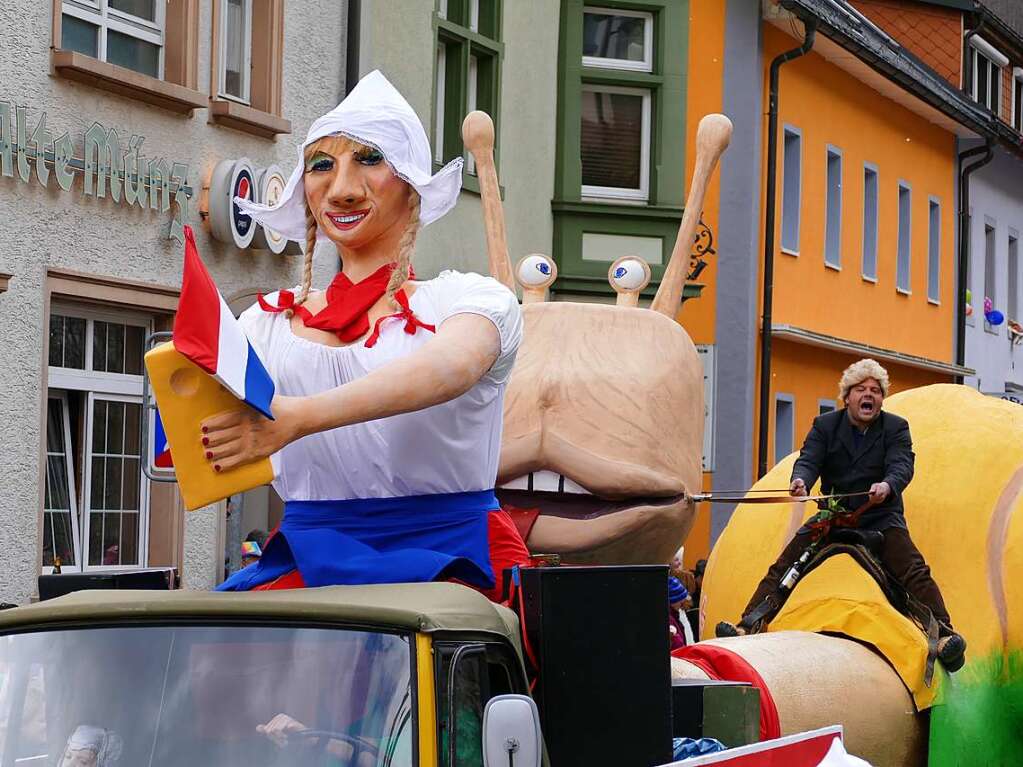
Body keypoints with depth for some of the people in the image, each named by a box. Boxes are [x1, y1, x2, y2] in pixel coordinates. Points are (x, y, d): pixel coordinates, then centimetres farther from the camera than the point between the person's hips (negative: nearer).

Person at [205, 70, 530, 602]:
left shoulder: (471, 300, 4)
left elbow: (449, 366, -18)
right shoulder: (269, 319, 16)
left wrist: (298, 417, -34)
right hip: (311, 561, 3)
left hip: (452, 562, -2)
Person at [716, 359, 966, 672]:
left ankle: (943, 634, -24)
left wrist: (887, 487, -41)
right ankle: (749, 626, -5)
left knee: (915, 572, -23)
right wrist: (800, 481, -36)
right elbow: (808, 459, -10)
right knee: (782, 568, -7)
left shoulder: (896, 428, -1)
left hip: (880, 517, -2)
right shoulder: (825, 425, 3)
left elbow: (902, 465, -16)